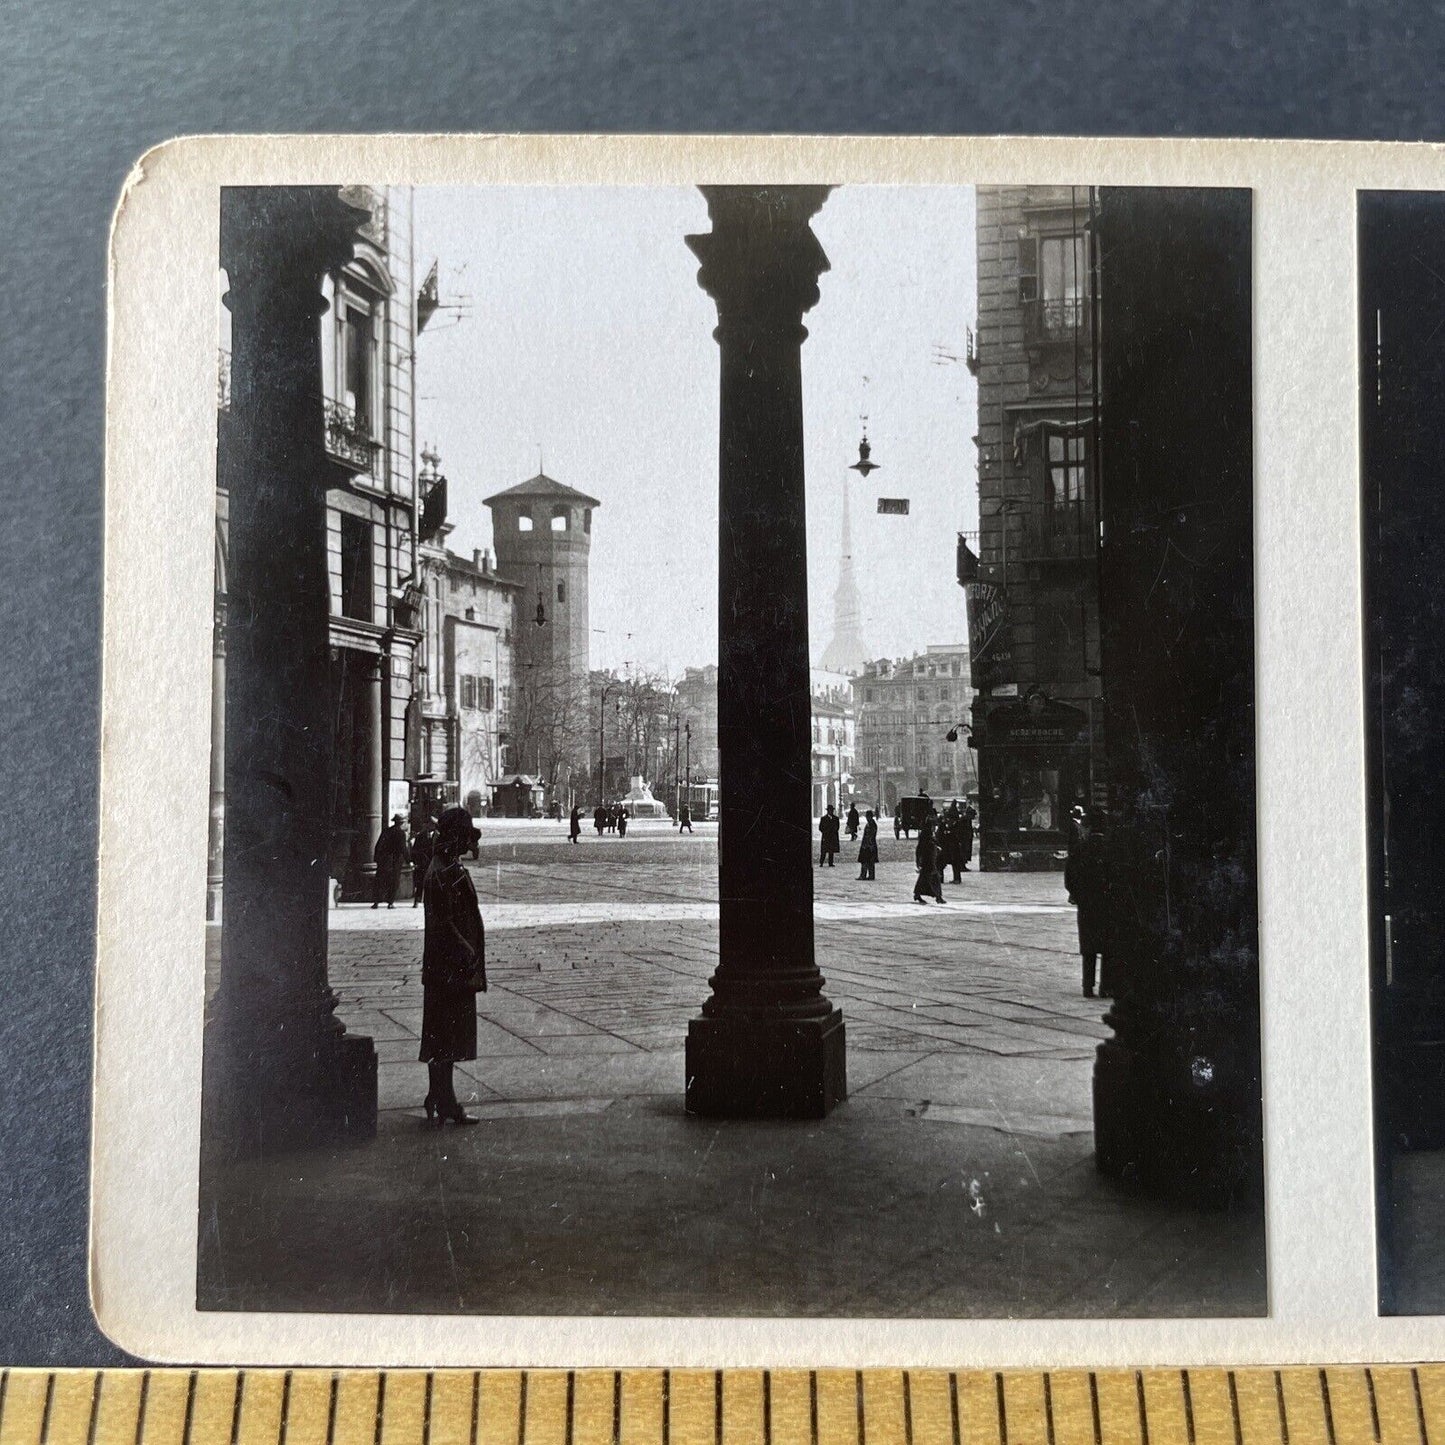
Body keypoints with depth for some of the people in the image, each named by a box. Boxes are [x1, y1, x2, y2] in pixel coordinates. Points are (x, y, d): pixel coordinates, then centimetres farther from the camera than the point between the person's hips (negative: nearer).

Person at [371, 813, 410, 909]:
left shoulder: (386, 831, 7)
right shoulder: (401, 833, -10)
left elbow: (378, 845, 8)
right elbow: (403, 848, -13)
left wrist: (375, 858, 14)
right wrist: (408, 860, -8)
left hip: (383, 861, 4)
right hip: (396, 861, -4)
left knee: (379, 882, 7)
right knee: (393, 882, 5)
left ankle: (376, 901, 2)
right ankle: (391, 902, 5)